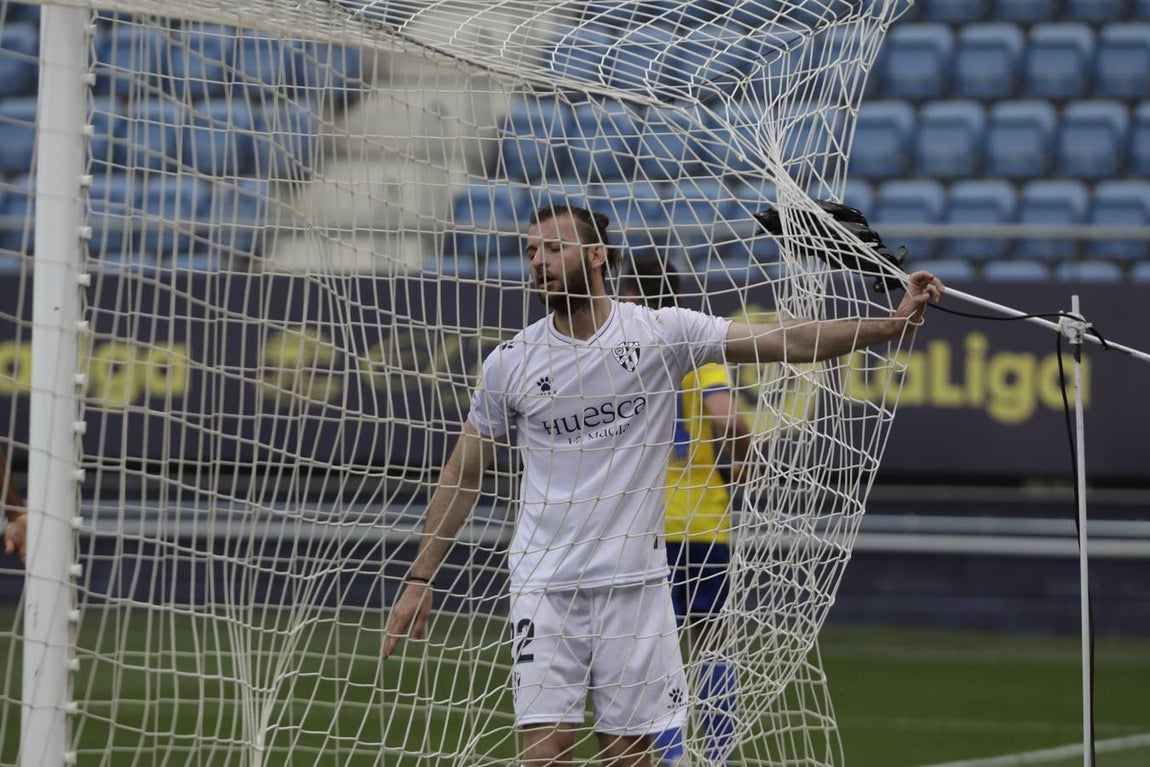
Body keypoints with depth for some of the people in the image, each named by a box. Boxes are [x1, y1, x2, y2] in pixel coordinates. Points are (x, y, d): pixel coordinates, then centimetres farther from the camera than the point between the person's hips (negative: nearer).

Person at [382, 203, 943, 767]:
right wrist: (419, 578, 7)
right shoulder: (510, 363, 1)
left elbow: (791, 342, -8)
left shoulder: (664, 333, -2)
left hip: (635, 583, 0)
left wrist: (892, 324, -19)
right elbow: (462, 473, 10)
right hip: (544, 588, 0)